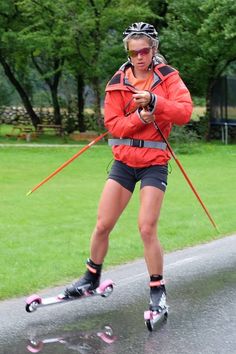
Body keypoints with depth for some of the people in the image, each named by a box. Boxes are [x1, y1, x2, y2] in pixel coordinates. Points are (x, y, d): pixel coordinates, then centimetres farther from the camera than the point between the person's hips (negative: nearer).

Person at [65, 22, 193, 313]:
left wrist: (153, 101, -32)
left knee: (147, 229, -11)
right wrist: (139, 118, -21)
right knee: (103, 225, 4)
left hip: (154, 163, -3)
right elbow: (112, 124, -4)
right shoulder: (118, 82, 1)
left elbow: (184, 112, -19)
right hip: (124, 161, 3)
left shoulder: (167, 77, -5)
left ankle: (158, 290, 4)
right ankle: (91, 278, 25)